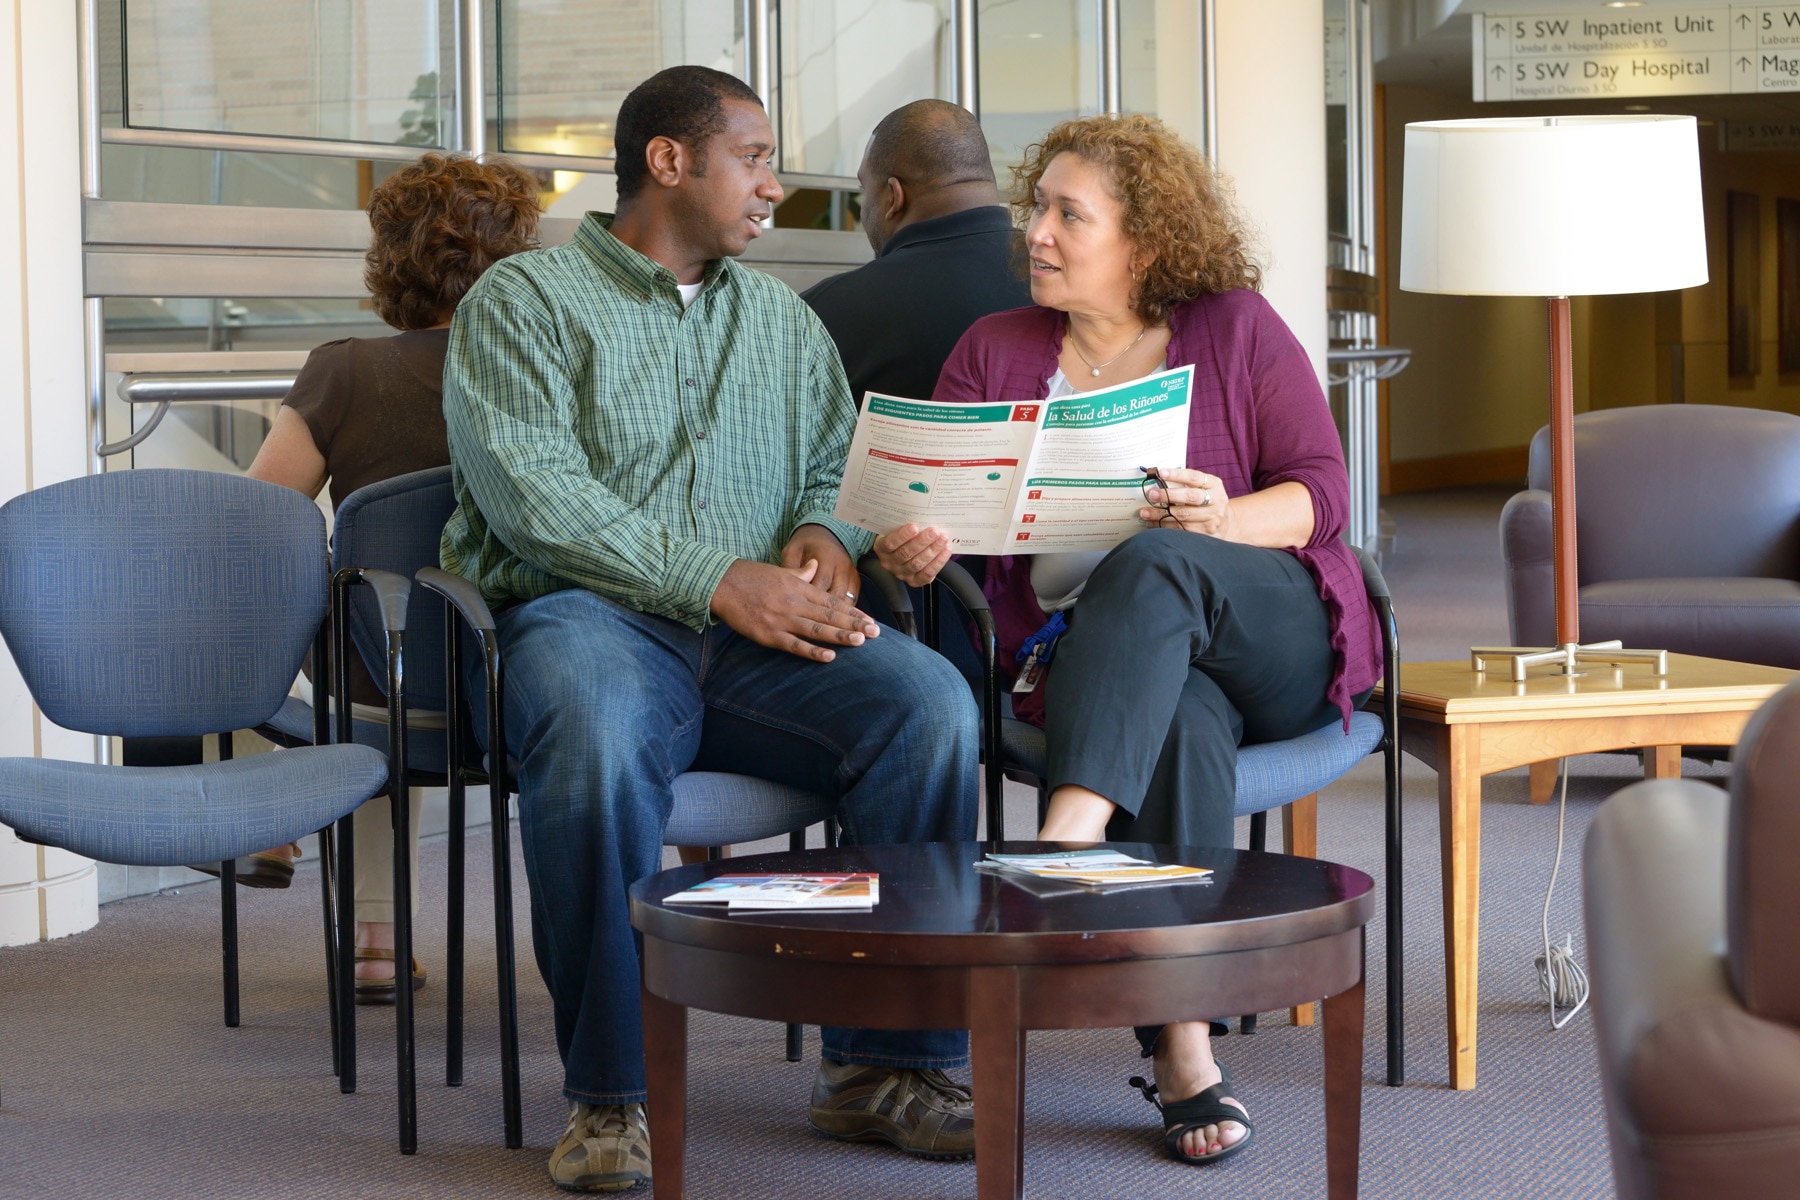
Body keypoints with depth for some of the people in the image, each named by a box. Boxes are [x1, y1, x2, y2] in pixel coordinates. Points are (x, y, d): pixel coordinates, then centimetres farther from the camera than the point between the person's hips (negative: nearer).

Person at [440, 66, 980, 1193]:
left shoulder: (785, 319, 25)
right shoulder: (524, 300, 5)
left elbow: (837, 471, 23)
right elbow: (534, 489, -9)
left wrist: (824, 536, -4)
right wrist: (719, 580, -17)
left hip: (760, 636, 5)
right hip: (588, 611, -4)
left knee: (930, 701, -25)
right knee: (595, 734, -39)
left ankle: (887, 1059, -16)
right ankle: (610, 1094, -25)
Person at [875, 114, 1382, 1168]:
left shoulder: (1237, 329, 7)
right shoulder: (996, 351, 13)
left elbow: (1322, 492, -1)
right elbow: (933, 509, 4)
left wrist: (1225, 521, -22)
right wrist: (911, 551, -21)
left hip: (1279, 639, -1)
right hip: (1091, 657, 1)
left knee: (1152, 566, -35)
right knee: (1179, 722, -36)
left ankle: (1065, 843, -54)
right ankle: (1183, 1052, -44)